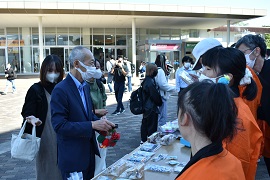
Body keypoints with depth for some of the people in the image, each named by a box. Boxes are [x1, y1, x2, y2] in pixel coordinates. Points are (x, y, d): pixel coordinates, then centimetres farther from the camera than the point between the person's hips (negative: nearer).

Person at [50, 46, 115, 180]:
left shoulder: (86, 86, 8)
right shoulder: (60, 90, -19)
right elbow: (59, 125, -24)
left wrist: (101, 123, -4)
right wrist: (93, 125, -26)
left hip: (89, 152, 8)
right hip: (72, 157, -8)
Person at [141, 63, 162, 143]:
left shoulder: (146, 80, 7)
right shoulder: (150, 82, -23)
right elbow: (155, 95, -19)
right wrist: (159, 103, -2)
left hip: (146, 107, 10)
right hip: (151, 108, -10)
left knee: (145, 123, 18)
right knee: (152, 126, -1)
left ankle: (143, 140, 29)